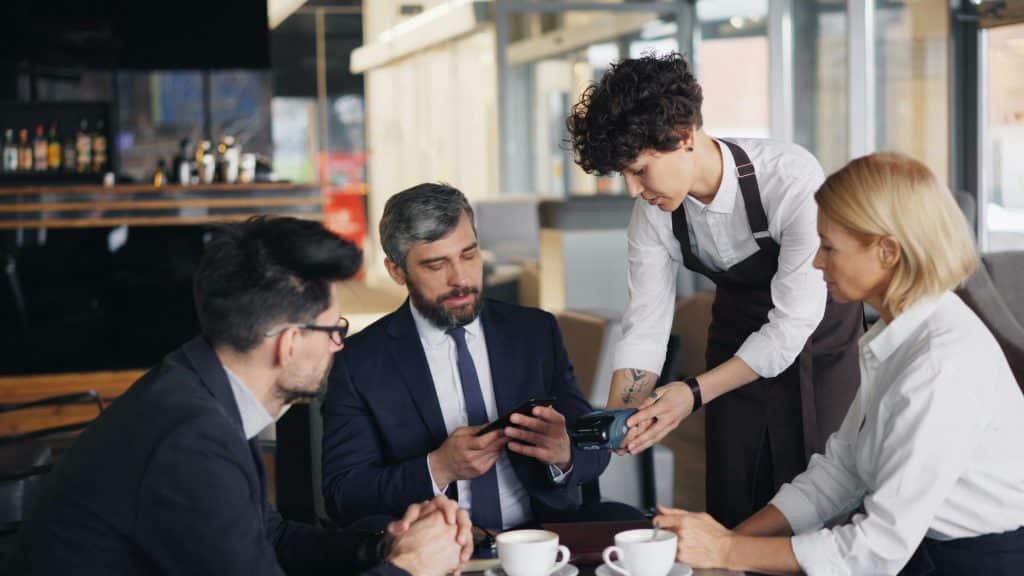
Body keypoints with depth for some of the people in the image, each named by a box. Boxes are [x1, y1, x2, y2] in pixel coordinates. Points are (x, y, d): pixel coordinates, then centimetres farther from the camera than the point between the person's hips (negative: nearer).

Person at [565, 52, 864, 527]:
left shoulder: (793, 180, -32)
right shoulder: (654, 212, -15)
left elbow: (793, 322, -31)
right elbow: (645, 324, -11)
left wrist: (694, 394, -37)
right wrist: (615, 418, -28)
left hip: (815, 340, -4)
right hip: (739, 342, 5)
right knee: (730, 508, 5)